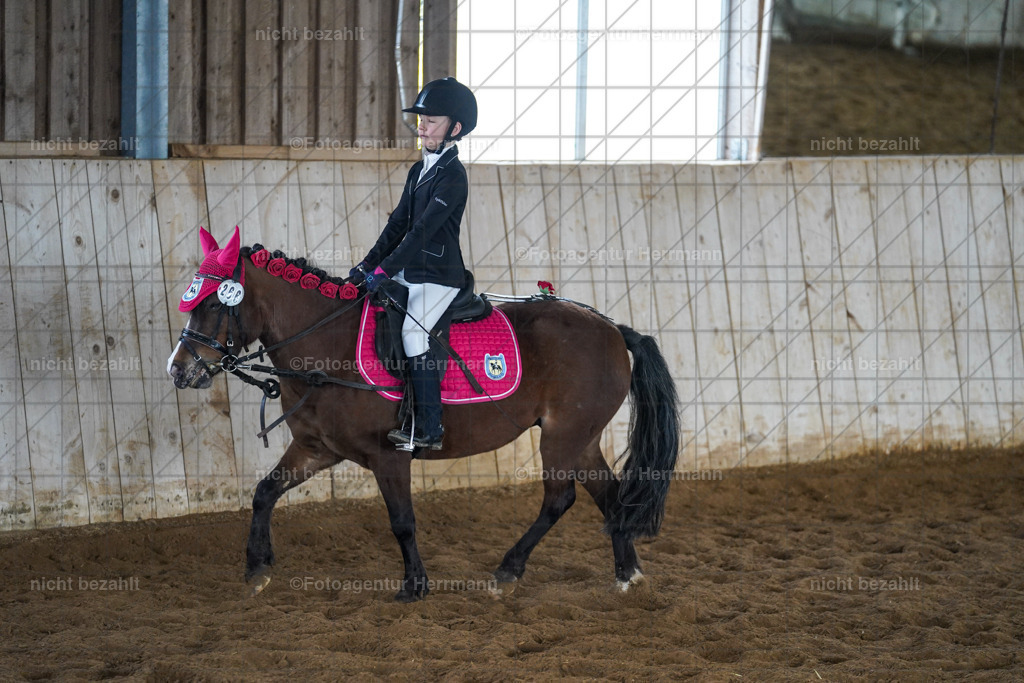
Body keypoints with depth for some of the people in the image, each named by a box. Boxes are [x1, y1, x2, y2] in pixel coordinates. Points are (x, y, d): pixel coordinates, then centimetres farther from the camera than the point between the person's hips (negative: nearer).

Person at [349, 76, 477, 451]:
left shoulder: (452, 175, -15)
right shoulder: (419, 170, 14)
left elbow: (423, 229, -22)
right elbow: (399, 223, 15)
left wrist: (386, 270, -26)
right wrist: (369, 263, 5)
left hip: (439, 275, -9)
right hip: (412, 272, 9)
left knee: (414, 331, -21)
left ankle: (428, 430, -18)